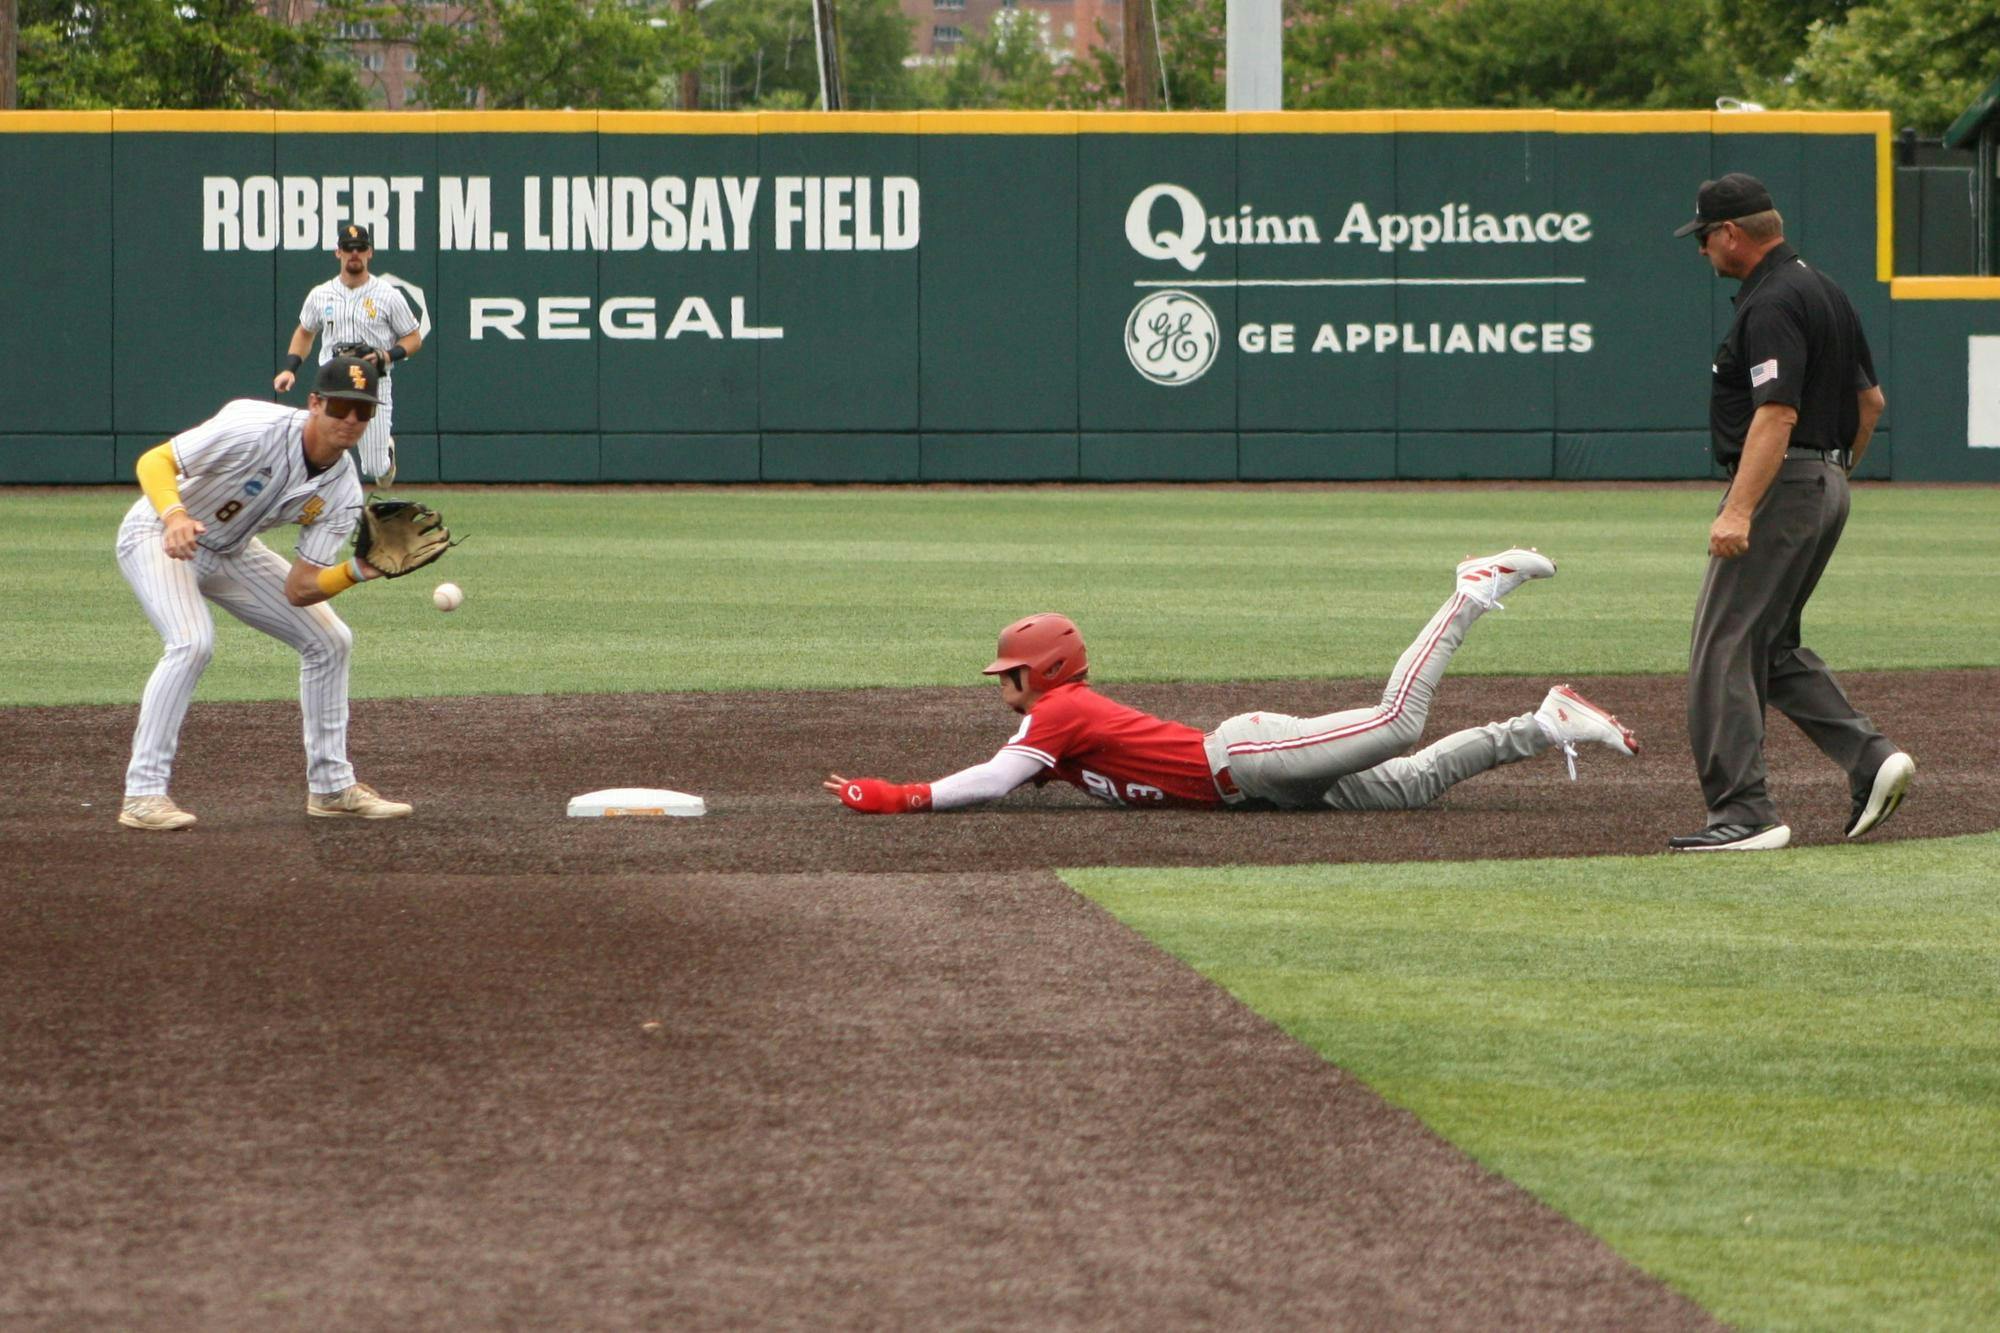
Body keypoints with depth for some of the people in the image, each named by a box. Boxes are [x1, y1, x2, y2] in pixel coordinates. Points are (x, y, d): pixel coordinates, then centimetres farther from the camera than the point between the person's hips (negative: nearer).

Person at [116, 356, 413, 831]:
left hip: (229, 553, 7)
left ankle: (331, 786, 17)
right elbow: (155, 460, -31)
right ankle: (143, 793, -26)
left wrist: (357, 571, -32)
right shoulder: (257, 430, -31)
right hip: (157, 536, -7)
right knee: (193, 641, -31)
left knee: (329, 639, 4)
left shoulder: (342, 492, -12)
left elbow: (298, 590, -14)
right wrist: (174, 515, -51)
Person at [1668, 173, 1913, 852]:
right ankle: (1869, 757, 4)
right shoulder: (1823, 289, 15)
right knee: (1770, 644, 18)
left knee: (1724, 648, -7)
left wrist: (1739, 511, -33)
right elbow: (1871, 399, 21)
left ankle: (1745, 811, -10)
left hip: (1781, 487, -11)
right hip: (1826, 490, 11)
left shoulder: (1772, 304, -17)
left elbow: (1778, 413, -27)